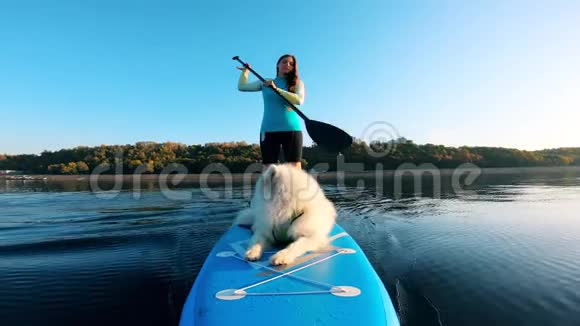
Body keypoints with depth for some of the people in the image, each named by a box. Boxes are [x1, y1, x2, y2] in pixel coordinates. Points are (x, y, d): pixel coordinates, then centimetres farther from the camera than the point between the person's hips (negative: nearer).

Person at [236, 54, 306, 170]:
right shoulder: (265, 83, 16)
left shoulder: (297, 83, 9)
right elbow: (241, 86, 20)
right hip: (268, 130, 2)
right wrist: (245, 70, 26)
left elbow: (299, 100, -11)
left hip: (291, 129, -1)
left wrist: (276, 89, -14)